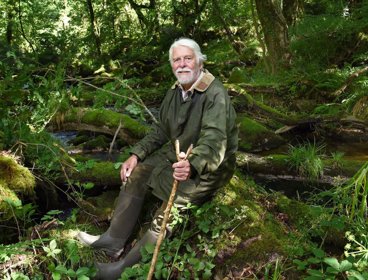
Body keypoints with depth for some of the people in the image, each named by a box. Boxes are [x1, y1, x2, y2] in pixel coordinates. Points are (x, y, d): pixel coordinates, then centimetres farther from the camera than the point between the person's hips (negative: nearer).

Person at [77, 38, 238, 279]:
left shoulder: (215, 94, -24)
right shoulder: (175, 92, 3)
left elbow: (214, 141, -35)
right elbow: (161, 130, 12)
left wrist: (192, 165, -55)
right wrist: (136, 155, 0)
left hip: (211, 164, -8)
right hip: (180, 153, 8)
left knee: (174, 198, -25)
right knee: (136, 173, 2)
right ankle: (115, 239, 9)